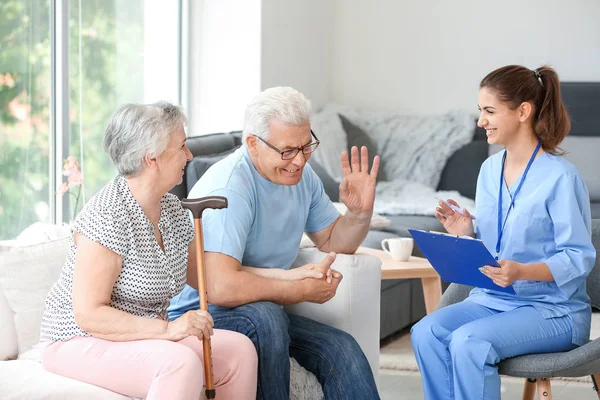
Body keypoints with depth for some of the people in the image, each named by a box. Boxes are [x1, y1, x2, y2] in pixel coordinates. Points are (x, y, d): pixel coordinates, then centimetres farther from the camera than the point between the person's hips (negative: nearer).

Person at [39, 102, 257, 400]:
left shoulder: (172, 209, 5)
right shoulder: (106, 217, -21)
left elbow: (202, 277, 15)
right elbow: (89, 314, -24)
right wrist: (167, 329, -32)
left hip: (145, 338, 8)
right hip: (80, 342, -8)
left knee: (240, 349, -11)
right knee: (182, 361, -34)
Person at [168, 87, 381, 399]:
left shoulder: (300, 175, 3)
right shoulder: (228, 188, -24)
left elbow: (334, 242, 18)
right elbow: (222, 288, -35)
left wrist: (361, 213, -5)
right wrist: (302, 290, -23)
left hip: (264, 311, 7)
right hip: (197, 313, -7)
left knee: (343, 350, -15)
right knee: (263, 316, -37)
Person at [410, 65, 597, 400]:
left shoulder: (561, 177, -14)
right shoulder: (489, 170, 8)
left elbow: (579, 257, -14)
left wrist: (522, 272, -29)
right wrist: (467, 234, -6)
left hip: (553, 309, -6)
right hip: (493, 299, 6)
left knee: (468, 341, -31)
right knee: (426, 332, -21)